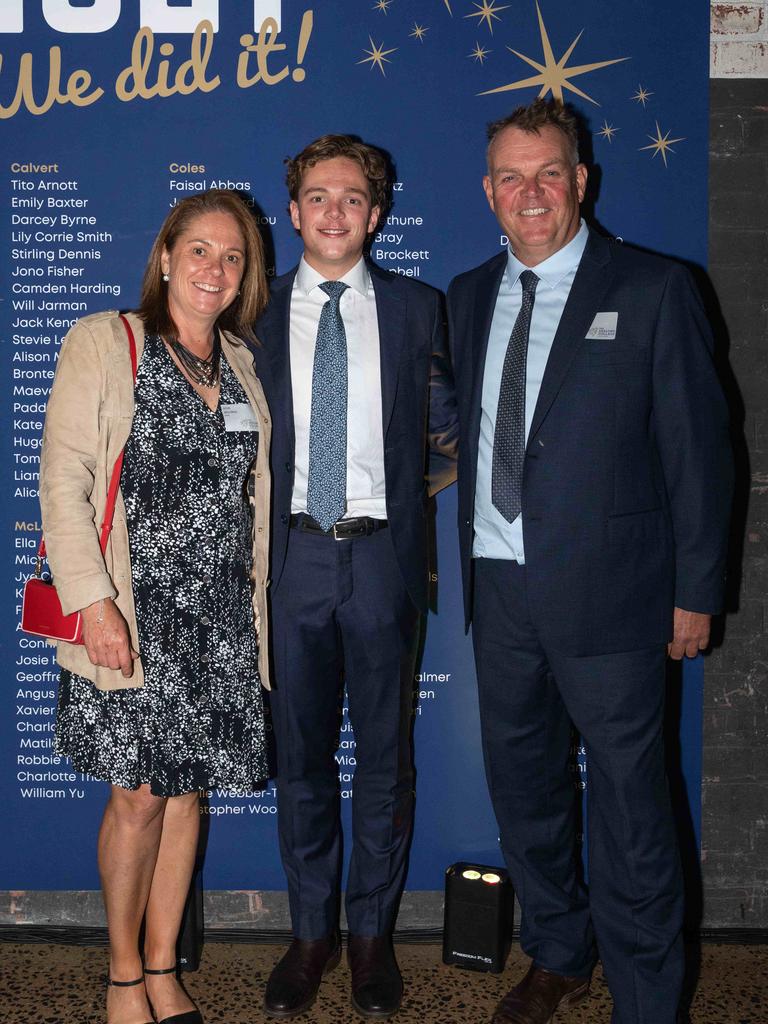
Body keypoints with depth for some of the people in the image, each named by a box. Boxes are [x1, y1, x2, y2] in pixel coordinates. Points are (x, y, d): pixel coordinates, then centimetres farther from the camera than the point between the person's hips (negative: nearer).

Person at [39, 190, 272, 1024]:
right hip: (134, 612, -4)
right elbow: (63, 484, -8)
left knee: (188, 787, 10)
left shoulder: (242, 363, 13)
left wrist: (259, 605, 9)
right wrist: (93, 601, -16)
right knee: (138, 795, 0)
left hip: (221, 613, 5)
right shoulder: (103, 343, -2)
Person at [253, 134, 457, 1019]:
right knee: (300, 753, 9)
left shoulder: (416, 309, 5)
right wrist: (261, 521, 1)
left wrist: (404, 497, 0)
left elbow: (448, 435, 10)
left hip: (382, 554, 0)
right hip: (292, 554, 1)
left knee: (385, 753, 8)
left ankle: (373, 935, 24)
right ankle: (312, 932, 25)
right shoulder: (256, 312, 6)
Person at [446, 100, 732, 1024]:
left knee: (628, 805, 3)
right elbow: (462, 430, 13)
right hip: (498, 585, 6)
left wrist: (694, 592, -6)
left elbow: (698, 449, -5)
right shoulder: (467, 297, 10)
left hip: (606, 592, -5)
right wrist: (470, 562, 4)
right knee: (521, 785, 18)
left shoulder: (653, 291, -5)